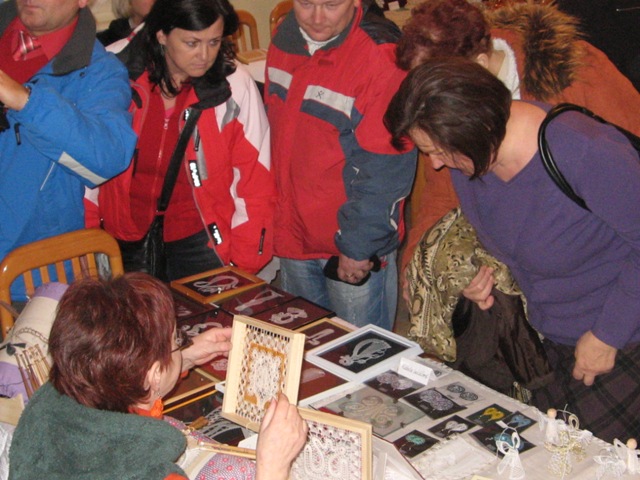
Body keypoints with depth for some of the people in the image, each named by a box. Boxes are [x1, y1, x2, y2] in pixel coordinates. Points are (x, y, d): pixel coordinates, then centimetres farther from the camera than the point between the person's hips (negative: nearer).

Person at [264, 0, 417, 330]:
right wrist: (277, 217, 15)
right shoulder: (285, 39, 2)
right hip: (294, 239, 7)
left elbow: (383, 171, -20)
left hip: (356, 253, -6)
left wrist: (358, 245, -16)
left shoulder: (381, 57, -21)